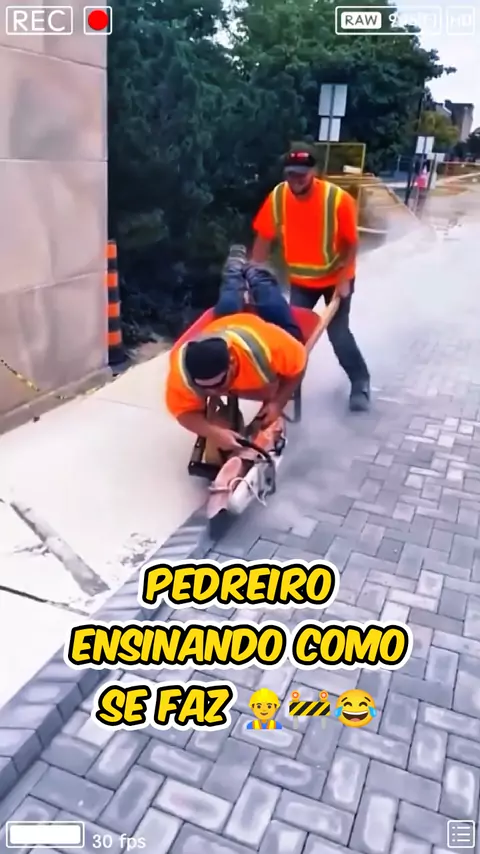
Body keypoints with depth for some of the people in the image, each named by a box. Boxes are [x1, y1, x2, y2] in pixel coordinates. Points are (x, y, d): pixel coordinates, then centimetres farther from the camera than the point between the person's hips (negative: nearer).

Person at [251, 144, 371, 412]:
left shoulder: (338, 199, -25)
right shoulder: (277, 198, -17)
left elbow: (352, 243, -16)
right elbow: (264, 238, -7)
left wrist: (344, 280, -20)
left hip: (336, 278, -3)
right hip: (300, 280, 3)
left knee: (338, 333, -3)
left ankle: (361, 382, 16)